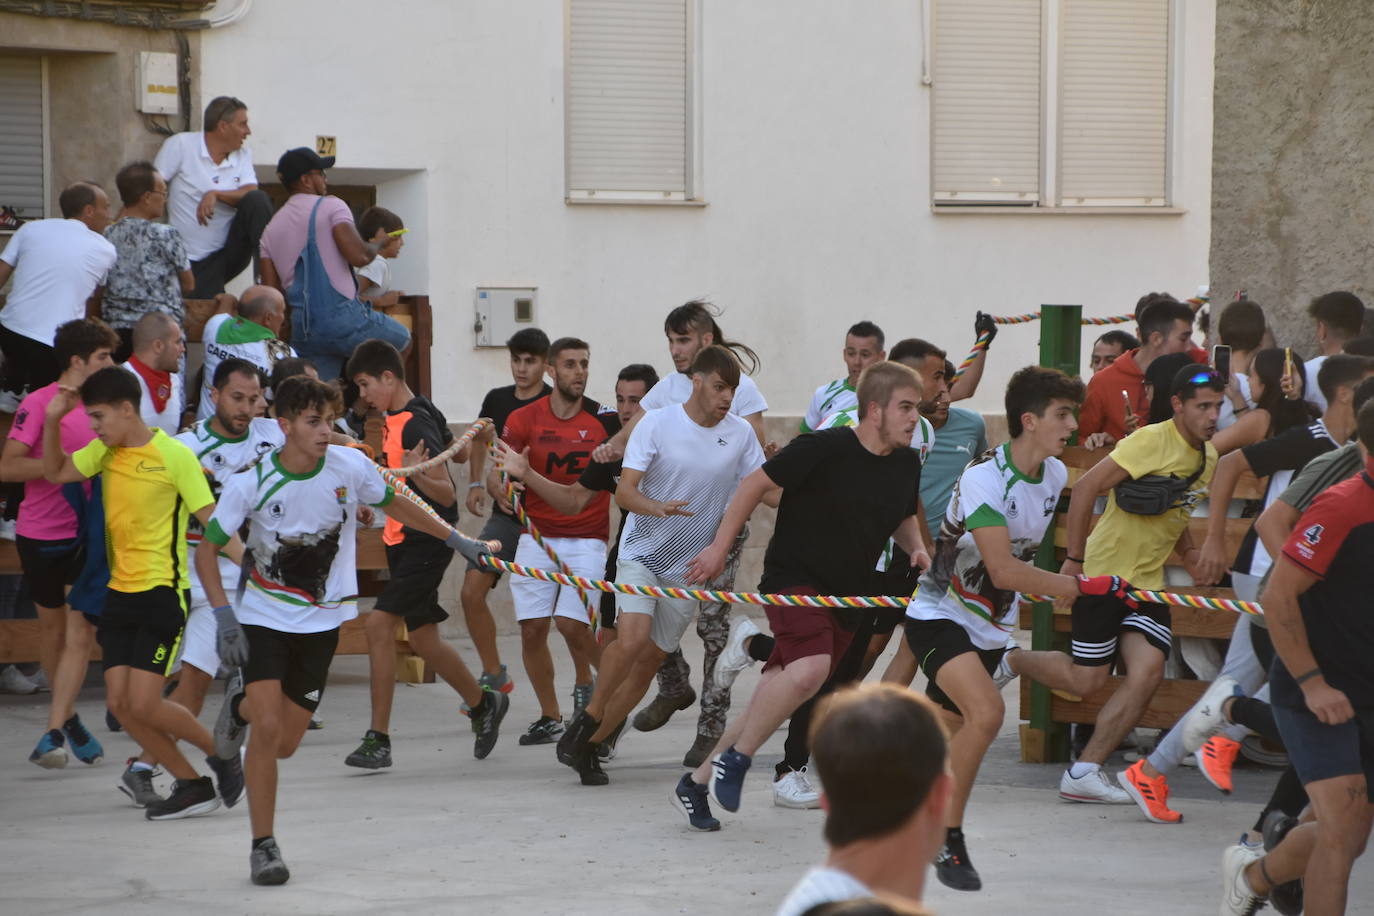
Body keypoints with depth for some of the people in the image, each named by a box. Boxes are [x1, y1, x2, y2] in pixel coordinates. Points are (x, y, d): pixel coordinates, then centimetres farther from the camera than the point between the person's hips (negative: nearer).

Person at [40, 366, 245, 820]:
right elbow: (55, 473, 16)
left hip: (162, 594, -7)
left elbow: (211, 519, -13)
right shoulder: (106, 451, 7)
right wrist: (53, 421, 1)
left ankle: (221, 753, 12)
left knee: (144, 705, -12)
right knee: (120, 703, 0)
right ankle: (192, 787, 11)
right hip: (119, 592, 7)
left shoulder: (174, 456, -13)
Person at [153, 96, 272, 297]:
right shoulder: (180, 145, -5)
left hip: (232, 251, 4)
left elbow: (251, 193, -7)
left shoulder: (243, 154, 8)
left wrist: (215, 194, -24)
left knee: (258, 200, -19)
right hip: (193, 260, -4)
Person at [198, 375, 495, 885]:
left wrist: (455, 540, 15)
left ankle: (242, 704, 38)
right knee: (267, 730, -17)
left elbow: (393, 504, 9)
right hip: (263, 616, -2)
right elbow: (207, 550, -8)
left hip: (321, 621, 2)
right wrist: (224, 614, -19)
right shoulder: (251, 482, -16)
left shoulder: (350, 466, -11)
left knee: (284, 745, 3)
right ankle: (263, 847, -2)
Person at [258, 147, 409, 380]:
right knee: (401, 341, 18)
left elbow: (271, 290, 12)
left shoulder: (271, 228, 17)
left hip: (302, 328, 6)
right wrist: (378, 243, 6)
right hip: (342, 316, -6)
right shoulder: (330, 206, -2)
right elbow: (358, 256, -15)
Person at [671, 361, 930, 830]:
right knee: (810, 668, -31)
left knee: (778, 696, 7)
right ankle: (736, 759, -12)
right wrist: (719, 548, -7)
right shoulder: (824, 449, -17)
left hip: (845, 595, 7)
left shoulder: (907, 464, 4)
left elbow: (903, 517, 23)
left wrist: (916, 547, 1)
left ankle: (698, 781, 20)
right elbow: (756, 484, -8)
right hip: (793, 578, -7)